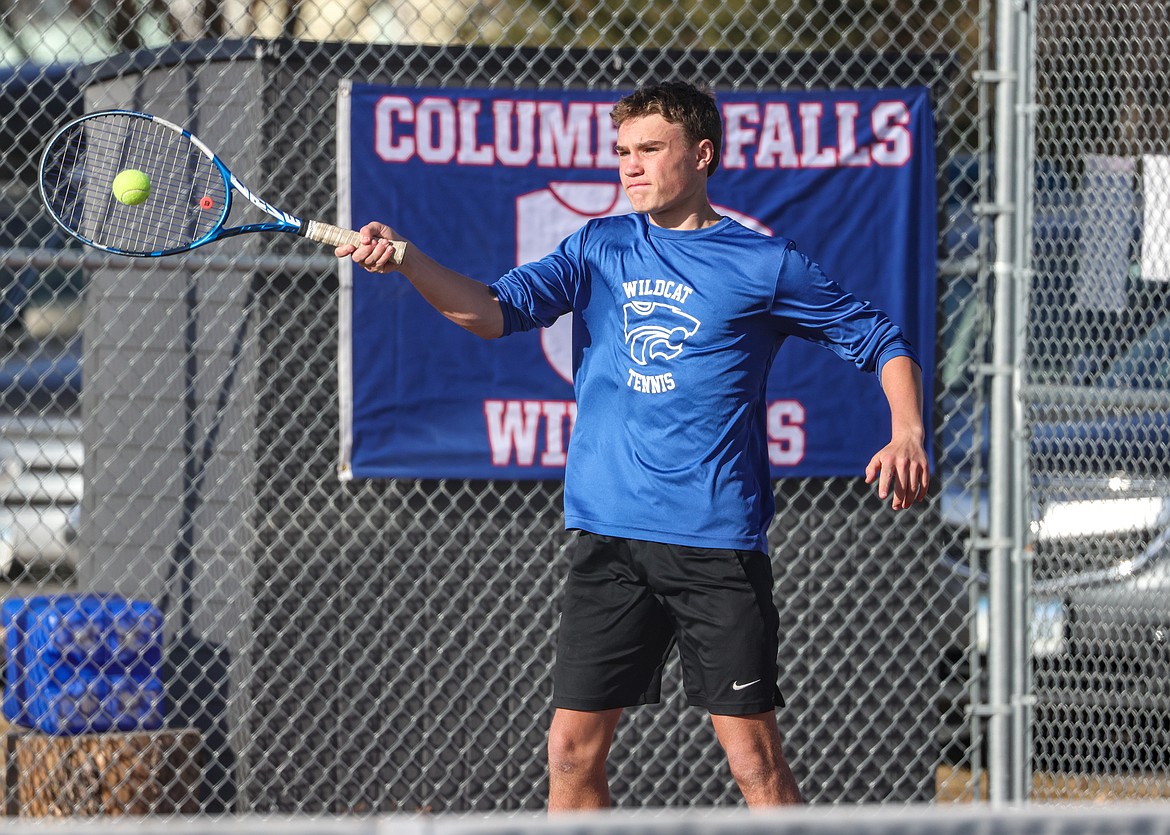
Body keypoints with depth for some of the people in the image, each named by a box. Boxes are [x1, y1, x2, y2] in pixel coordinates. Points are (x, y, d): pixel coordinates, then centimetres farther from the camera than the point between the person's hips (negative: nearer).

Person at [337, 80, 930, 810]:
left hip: (718, 543, -4)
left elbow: (881, 340, 8)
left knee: (756, 761, -6)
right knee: (574, 751, 3)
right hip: (609, 538, 4)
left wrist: (908, 434, -9)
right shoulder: (599, 249, 12)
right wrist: (404, 260, -15)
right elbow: (494, 311, 2)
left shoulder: (763, 264, 2)